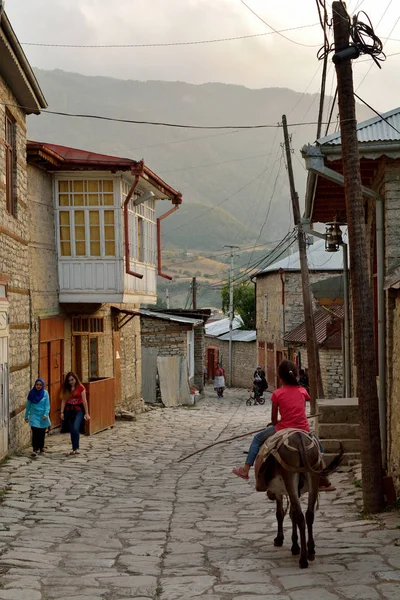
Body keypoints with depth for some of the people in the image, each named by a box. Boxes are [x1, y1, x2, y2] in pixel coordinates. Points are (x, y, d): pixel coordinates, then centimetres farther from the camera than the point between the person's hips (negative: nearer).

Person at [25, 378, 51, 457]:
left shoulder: (45, 393, -2)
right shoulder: (32, 393, 0)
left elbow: (47, 405, -3)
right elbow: (28, 405, 8)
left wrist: (46, 414, -14)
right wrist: (26, 416, 11)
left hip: (43, 417, 1)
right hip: (34, 416, -1)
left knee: (42, 433, 9)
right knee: (35, 433, -11)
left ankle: (41, 448, 25)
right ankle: (35, 449, -13)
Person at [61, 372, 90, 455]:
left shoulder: (81, 388, -4)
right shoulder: (66, 388, 6)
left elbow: (84, 401, -4)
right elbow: (64, 400, 6)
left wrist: (86, 413, -5)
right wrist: (62, 412, 0)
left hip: (78, 410, -4)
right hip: (69, 410, 4)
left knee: (75, 428, -20)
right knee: (72, 430, 8)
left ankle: (76, 448, -16)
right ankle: (74, 448, 16)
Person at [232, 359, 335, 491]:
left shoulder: (277, 393, -4)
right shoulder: (303, 391, 4)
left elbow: (273, 419, 0)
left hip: (283, 430, -2)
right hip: (303, 429, 2)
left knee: (257, 439, 22)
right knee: (318, 447, 30)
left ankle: (245, 469, 21)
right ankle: (324, 481, 24)